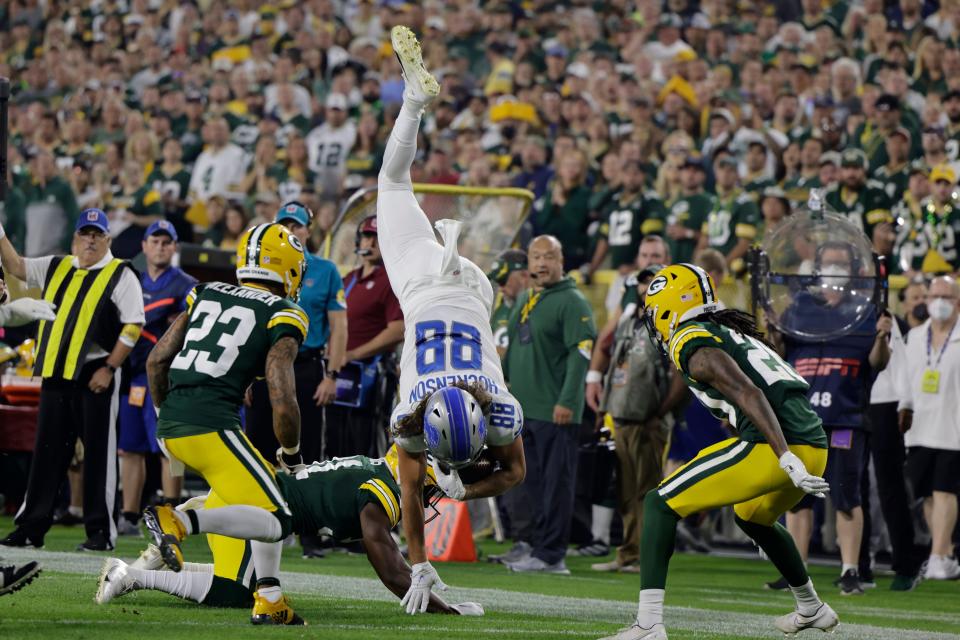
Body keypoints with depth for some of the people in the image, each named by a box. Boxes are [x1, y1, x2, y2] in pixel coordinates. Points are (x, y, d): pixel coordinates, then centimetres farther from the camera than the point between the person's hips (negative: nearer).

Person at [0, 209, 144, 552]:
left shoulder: (121, 276, -2)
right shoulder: (57, 268, 15)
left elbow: (133, 326, -8)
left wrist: (109, 368, -13)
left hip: (95, 377, -6)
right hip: (55, 375, 6)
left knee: (99, 455, -3)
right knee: (46, 453, 9)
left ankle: (101, 531, 1)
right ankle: (31, 527, 13)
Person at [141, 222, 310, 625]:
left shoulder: (205, 295, 18)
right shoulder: (282, 318, 0)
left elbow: (157, 360, 17)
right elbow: (283, 404, -8)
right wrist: (291, 453, 10)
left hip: (170, 426, 8)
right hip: (212, 424, -8)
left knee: (262, 500, 22)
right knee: (275, 522, -6)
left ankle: (269, 601, 15)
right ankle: (179, 523, -25)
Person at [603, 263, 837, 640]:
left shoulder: (693, 344, -3)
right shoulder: (732, 333, 26)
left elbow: (749, 395, -17)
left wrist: (787, 460, -25)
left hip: (776, 446, -9)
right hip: (814, 445, 9)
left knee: (661, 504, -4)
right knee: (752, 517, 38)